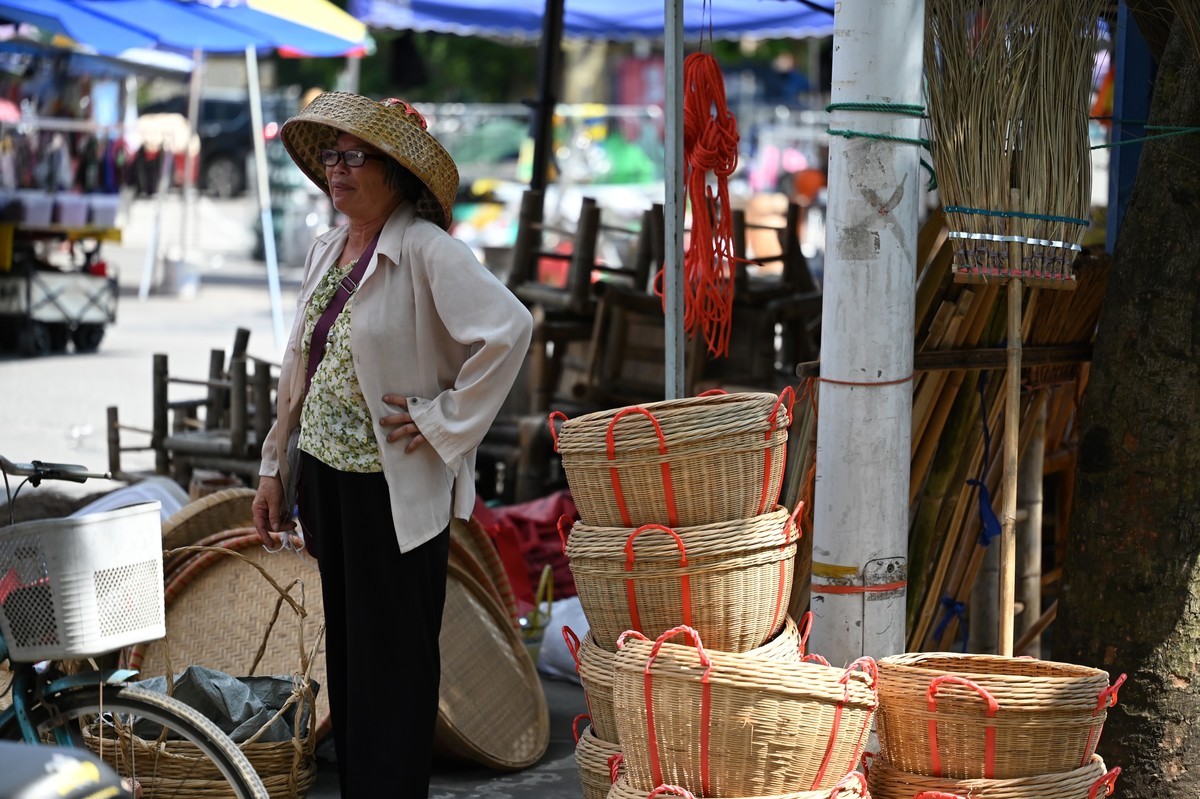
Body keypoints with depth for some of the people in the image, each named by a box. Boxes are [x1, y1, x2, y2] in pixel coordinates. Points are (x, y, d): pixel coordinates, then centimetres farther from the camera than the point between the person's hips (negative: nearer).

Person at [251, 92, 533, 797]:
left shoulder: (427, 250, -15)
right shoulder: (328, 251, 10)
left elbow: (509, 329, -26)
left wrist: (443, 420, -20)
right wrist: (274, 466, 14)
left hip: (395, 486, -8)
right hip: (325, 474, 8)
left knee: (393, 655, 1)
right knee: (345, 644, 15)